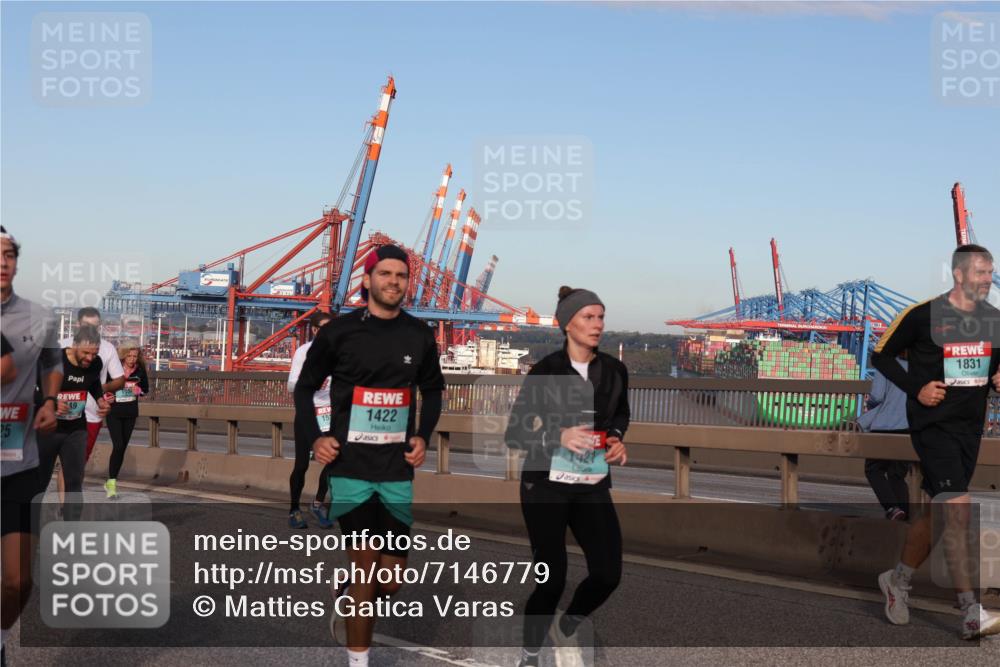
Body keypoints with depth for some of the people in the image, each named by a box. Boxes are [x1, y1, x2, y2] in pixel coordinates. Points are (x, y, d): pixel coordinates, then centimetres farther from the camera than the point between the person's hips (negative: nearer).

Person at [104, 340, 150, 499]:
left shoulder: (140, 370, -3)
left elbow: (146, 389, 10)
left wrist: (139, 390, -12)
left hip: (130, 414, 4)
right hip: (113, 413, -4)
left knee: (122, 448, 9)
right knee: (118, 446, -15)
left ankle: (111, 482, 22)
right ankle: (111, 483, -7)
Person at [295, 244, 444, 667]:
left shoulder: (419, 336, 5)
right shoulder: (339, 331, -3)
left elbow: (432, 390, 20)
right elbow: (305, 386, 8)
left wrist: (423, 436, 5)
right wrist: (314, 437, -4)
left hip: (398, 471, 3)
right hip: (351, 468, -3)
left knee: (392, 578, 6)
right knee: (366, 568, -4)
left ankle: (345, 600, 38)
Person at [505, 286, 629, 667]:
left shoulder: (614, 371, 2)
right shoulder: (545, 372, -11)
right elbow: (514, 434, -9)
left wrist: (616, 438, 0)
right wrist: (558, 436, -25)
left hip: (593, 487, 4)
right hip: (546, 486, -4)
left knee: (608, 574, -5)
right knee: (552, 580, -4)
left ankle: (565, 630, 26)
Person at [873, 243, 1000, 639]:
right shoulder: (922, 315, -10)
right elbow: (881, 356, -2)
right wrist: (916, 389, -12)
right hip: (933, 425, -6)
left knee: (936, 514, 14)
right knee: (958, 510, -16)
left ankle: (898, 581, 35)